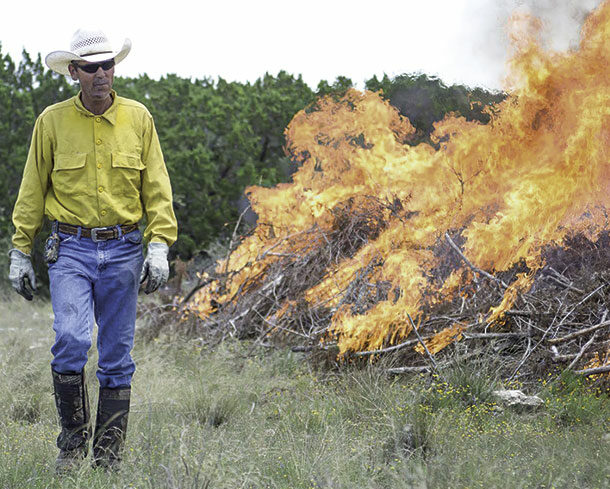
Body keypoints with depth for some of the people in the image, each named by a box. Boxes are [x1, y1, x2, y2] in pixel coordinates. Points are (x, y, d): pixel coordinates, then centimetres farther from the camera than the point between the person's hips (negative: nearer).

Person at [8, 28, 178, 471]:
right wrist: (20, 252, 5)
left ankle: (109, 456, 14)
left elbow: (157, 189, 6)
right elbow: (32, 192, 7)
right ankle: (73, 438, 2)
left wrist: (159, 246, -5)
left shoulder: (138, 118, 4)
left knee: (117, 357, 3)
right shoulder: (53, 121, 1)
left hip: (123, 248, 2)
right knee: (71, 340, -19)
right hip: (71, 248, -1)